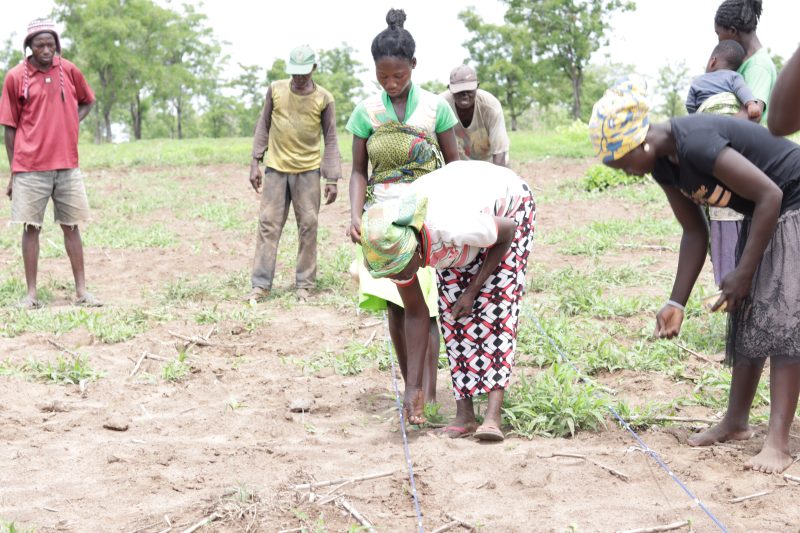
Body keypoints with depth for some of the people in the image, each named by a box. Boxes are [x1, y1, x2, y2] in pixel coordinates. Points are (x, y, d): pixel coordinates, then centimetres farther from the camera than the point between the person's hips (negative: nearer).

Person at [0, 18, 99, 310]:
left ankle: (81, 290, 10)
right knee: (31, 227, 1)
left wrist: (71, 123, 1)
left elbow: (87, 102, 21)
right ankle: (31, 293, 6)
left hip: (67, 165, 2)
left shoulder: (70, 71, 3)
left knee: (71, 226, 5)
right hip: (29, 168, -2)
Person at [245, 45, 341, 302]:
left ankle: (304, 283, 9)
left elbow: (330, 139, 1)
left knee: (308, 226, 1)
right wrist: (255, 162, 3)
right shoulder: (275, 90, 2)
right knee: (268, 224, -1)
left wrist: (332, 179, -5)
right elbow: (263, 125, 9)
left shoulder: (324, 99, -2)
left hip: (308, 171, -1)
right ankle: (261, 284, 1)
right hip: (276, 168, 1)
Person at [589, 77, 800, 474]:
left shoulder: (695, 145, -31)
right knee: (747, 313, 9)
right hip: (764, 214, 9)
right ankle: (736, 421, 19)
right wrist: (677, 302, 0)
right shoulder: (663, 164, -2)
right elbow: (695, 233, 4)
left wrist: (743, 273, -22)